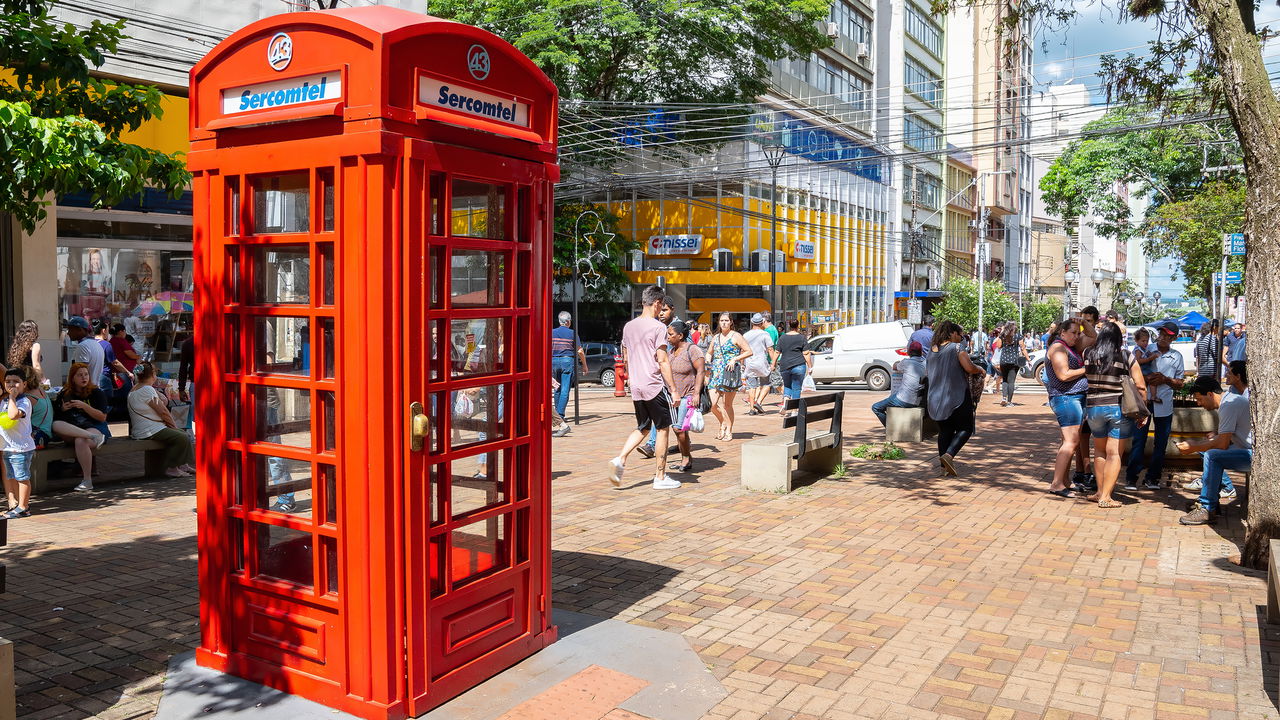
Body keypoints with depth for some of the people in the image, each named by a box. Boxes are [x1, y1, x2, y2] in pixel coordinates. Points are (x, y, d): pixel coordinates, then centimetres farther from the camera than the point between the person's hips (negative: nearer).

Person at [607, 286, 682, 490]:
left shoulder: (628, 326, 10)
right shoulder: (658, 327, -11)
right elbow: (663, 361, -14)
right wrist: (673, 388, -11)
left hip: (636, 387, 7)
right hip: (655, 386, -7)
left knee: (642, 428, 18)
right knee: (663, 429, 5)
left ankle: (620, 459, -3)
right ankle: (660, 477, 9)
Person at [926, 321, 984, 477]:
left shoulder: (932, 351, 11)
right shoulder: (957, 347, -8)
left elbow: (927, 374, 21)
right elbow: (969, 368, -17)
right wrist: (980, 370, 3)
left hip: (935, 399, 6)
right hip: (956, 396, -6)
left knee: (944, 431, 15)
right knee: (965, 428, 5)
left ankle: (945, 465, 17)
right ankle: (948, 455, -16)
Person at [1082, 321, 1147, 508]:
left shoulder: (1088, 354, 0)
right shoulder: (1126, 358, -5)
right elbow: (1141, 387, -3)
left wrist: (1100, 329, 31)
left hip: (1093, 408, 2)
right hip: (1119, 409, -2)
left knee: (1099, 450, 20)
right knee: (1114, 453, 0)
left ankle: (1100, 492, 21)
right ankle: (1105, 497, -3)